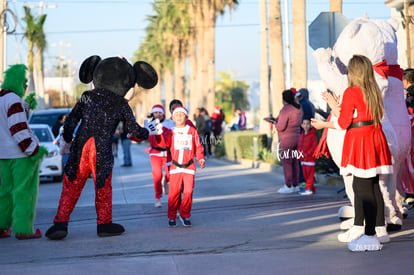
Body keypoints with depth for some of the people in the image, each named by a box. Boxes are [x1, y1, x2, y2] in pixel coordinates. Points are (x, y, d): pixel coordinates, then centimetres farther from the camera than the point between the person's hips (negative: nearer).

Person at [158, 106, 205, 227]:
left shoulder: (192, 131, 8)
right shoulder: (170, 132, 9)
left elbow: (198, 147, 11)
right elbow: (164, 142, -8)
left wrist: (201, 159, -2)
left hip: (189, 166, 0)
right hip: (175, 166, 0)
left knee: (188, 191, -6)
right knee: (174, 192, -5)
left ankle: (185, 215, 10)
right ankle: (172, 217, 7)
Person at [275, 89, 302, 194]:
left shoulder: (285, 109, -18)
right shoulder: (298, 109, 9)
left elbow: (280, 127, -21)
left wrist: (276, 123, 1)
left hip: (286, 141, -9)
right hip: (296, 138, 9)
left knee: (286, 163, -4)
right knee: (295, 163, 11)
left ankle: (288, 186, -3)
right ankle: (295, 185, 15)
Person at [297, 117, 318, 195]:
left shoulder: (312, 135, -10)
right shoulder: (301, 136, 12)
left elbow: (314, 146, -14)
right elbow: (299, 146, 17)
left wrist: (307, 154, -17)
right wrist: (300, 152, -1)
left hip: (310, 158, -8)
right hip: (303, 159, 8)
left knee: (310, 173, -5)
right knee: (305, 174, 11)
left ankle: (309, 188, -3)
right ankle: (311, 188, 19)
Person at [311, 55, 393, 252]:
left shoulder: (351, 92, -11)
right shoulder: (374, 92, 11)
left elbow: (343, 123, -9)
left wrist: (323, 124, 9)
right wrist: (336, 107, 25)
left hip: (359, 142, -8)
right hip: (375, 139, 9)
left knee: (365, 189, -7)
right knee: (371, 186, 15)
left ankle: (371, 236, -7)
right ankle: (358, 227, 26)